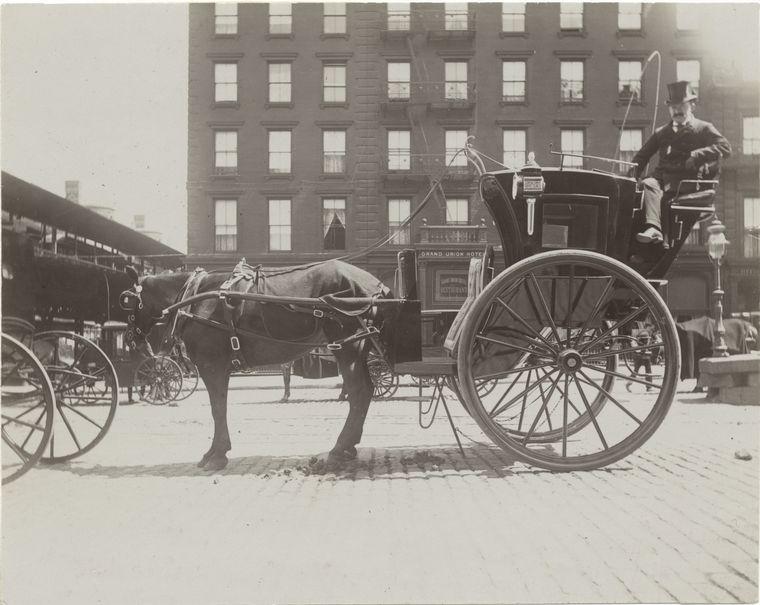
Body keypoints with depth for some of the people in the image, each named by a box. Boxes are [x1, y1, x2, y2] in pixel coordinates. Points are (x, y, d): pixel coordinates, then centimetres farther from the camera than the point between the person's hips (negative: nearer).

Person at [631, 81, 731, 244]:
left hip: (688, 181, -4)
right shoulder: (662, 132, 27)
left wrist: (696, 156, -14)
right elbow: (642, 155, 24)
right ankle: (653, 228, -48)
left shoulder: (703, 128, 13)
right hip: (663, 177, 4)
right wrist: (632, 176, 5)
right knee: (648, 184, -31)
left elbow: (725, 148, -2)